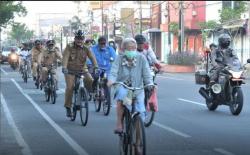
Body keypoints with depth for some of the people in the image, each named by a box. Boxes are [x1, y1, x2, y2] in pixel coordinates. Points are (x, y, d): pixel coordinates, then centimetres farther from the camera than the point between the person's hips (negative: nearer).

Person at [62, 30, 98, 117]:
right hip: (71, 70, -1)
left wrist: (96, 67, -29)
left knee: (90, 80, -26)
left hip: (82, 69, 2)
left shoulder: (86, 49, 1)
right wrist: (64, 67, -36)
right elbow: (65, 57, -18)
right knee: (70, 87, -14)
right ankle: (68, 107, -1)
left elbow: (92, 57, -11)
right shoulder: (69, 47, -4)